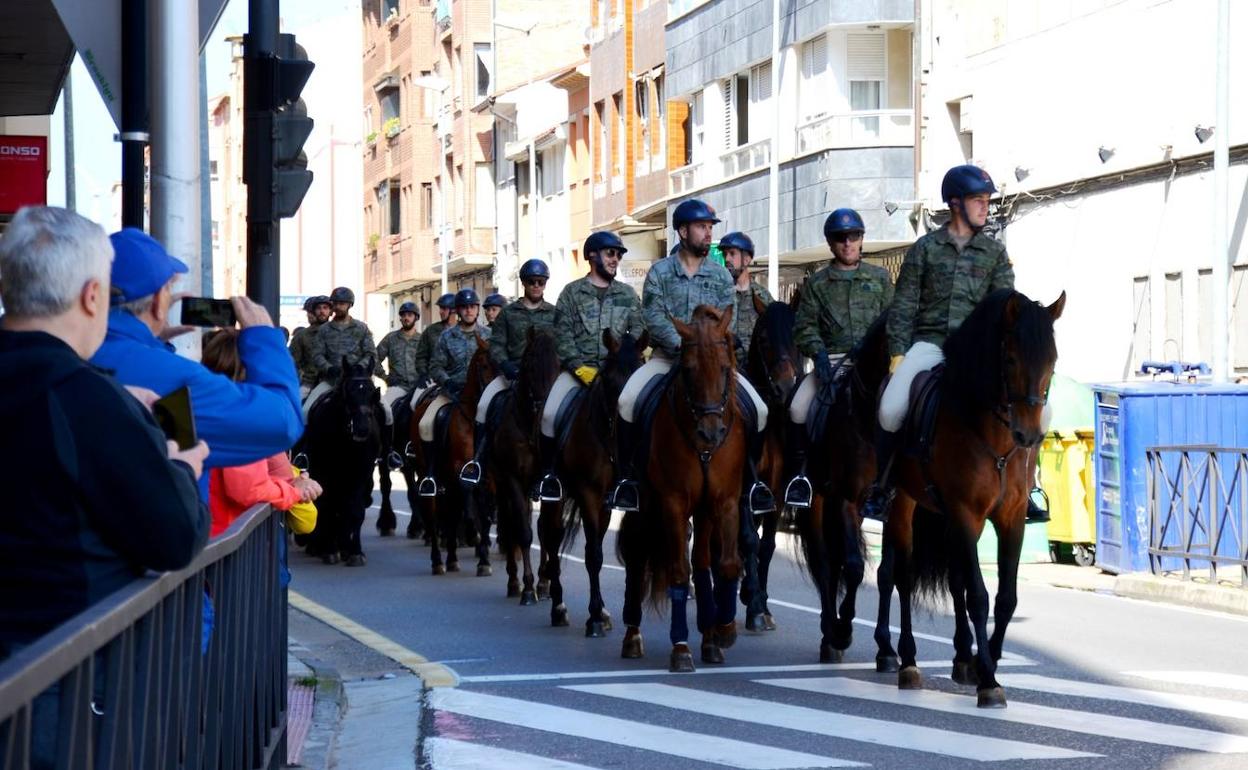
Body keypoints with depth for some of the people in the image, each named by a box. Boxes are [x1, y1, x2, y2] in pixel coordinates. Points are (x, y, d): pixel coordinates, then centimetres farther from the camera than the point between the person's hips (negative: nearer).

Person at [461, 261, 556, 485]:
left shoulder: (554, 314, 13)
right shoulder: (508, 313, 13)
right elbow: (496, 344, 6)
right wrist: (505, 365, -13)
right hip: (513, 371, 1)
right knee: (484, 405, -21)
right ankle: (477, 460, -12)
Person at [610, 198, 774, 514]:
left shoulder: (721, 275, 8)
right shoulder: (660, 272, 3)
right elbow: (653, 316, -9)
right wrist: (683, 345, -22)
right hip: (667, 356, -2)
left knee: (758, 409, -15)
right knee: (627, 400, -28)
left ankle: (753, 479, 4)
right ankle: (626, 474, -13)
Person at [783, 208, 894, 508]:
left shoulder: (880, 278, 15)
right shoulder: (816, 283, 14)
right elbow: (805, 325, 7)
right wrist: (818, 352, -11)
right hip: (831, 359, 1)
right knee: (798, 408, -22)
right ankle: (801, 467, -4)